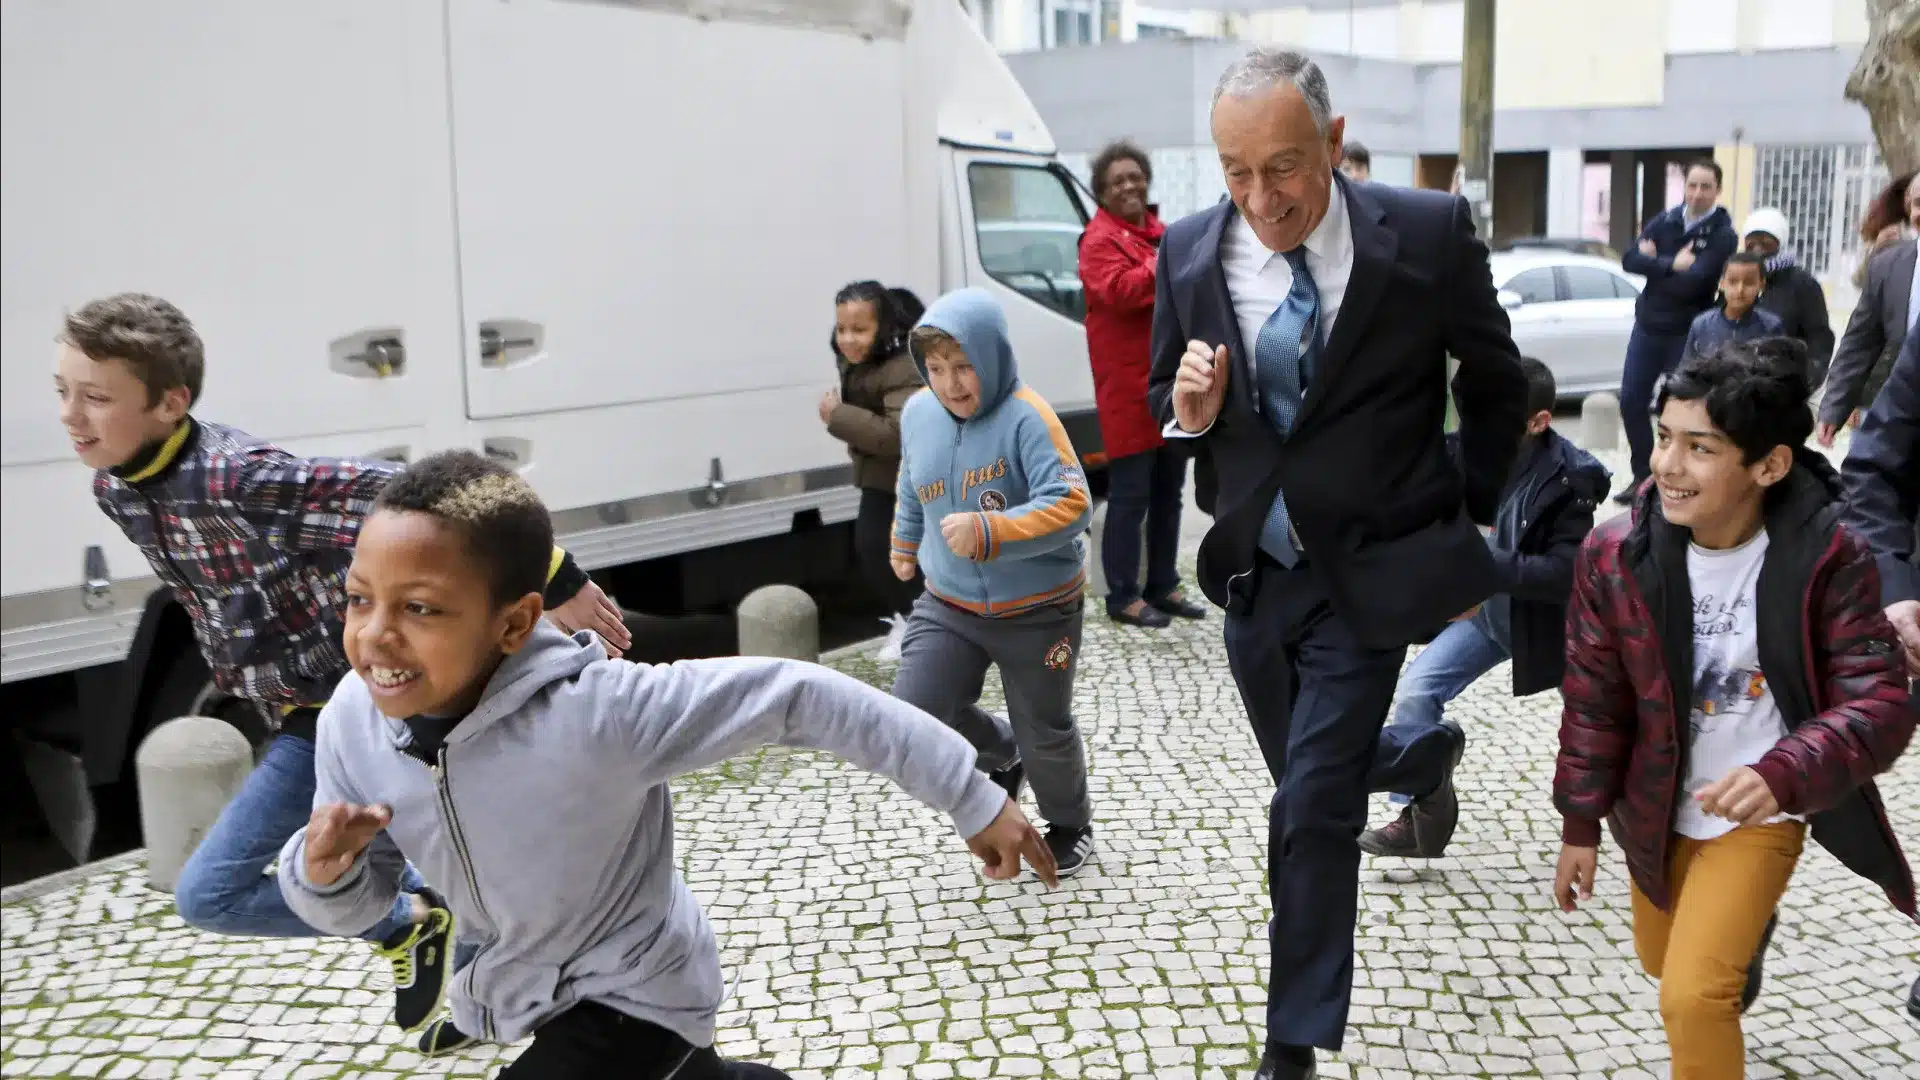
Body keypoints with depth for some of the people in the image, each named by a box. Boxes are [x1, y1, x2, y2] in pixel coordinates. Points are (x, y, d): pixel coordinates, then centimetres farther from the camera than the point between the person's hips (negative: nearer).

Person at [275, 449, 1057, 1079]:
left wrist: (973, 799, -28)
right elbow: (355, 903, -5)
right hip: (524, 992, 6)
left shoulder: (598, 711, -38)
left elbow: (797, 696, -33)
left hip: (630, 996, -6)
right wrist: (325, 867, -29)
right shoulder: (355, 720, -20)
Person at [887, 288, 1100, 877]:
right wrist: (904, 546, 32)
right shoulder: (917, 414, -2)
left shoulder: (1027, 416, -21)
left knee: (1044, 731, 9)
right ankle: (1003, 756, 25)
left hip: (1037, 610, -4)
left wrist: (988, 531, -38)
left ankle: (1069, 825, 42)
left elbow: (1071, 503, -29)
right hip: (949, 605, 5)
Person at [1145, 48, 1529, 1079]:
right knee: (1312, 778, 21)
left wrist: (1467, 518, 8)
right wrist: (1190, 410, -19)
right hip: (1253, 568, 4)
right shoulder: (1189, 250, -8)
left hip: (1367, 570, -4)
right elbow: (1163, 404, 5)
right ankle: (1426, 758, 55)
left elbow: (1498, 385, 1)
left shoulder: (1428, 233, -16)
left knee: (1312, 809, -6)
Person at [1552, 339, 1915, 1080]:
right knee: (1661, 963, 24)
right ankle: (1743, 931, 57)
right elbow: (1594, 699, -5)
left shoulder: (1829, 559, -21)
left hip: (1756, 810, -4)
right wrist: (1581, 824, 1)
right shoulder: (1614, 556, -16)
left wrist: (1785, 774, -41)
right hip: (1656, 805, 4)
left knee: (1693, 994, -16)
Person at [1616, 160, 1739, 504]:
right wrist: (1671, 264, -18)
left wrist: (1654, 264, -12)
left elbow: (1692, 282, -21)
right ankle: (1643, 476, 20)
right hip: (1648, 325, 5)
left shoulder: (1722, 235, -9)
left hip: (1688, 333, -5)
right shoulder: (1665, 220, 4)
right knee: (1631, 401, 6)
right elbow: (1629, 260, -7)